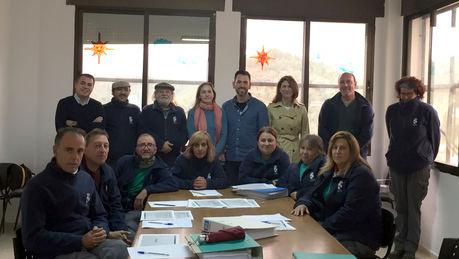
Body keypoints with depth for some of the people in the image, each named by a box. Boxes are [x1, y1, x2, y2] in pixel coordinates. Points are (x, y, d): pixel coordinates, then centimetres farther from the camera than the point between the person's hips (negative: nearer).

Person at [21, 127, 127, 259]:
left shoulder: (86, 178, 14)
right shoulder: (37, 186, -6)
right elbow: (32, 238, -12)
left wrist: (101, 231, -2)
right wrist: (80, 241, -17)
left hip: (91, 243, 6)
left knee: (120, 248, -23)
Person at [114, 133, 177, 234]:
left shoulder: (159, 167, 9)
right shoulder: (124, 161, 11)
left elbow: (171, 185, -6)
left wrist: (147, 190, -15)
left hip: (138, 210, 0)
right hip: (119, 208, 0)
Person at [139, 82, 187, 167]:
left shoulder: (179, 112, 16)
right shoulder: (147, 111, 9)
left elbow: (184, 134, 7)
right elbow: (144, 132, -4)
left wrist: (173, 145, -9)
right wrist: (161, 145, -13)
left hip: (173, 157, 2)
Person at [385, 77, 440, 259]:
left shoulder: (427, 111, -6)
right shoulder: (392, 110, 5)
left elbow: (435, 138, 4)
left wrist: (427, 159, 12)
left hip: (419, 168, -3)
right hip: (396, 166, 4)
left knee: (414, 208, 0)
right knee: (400, 208, 10)